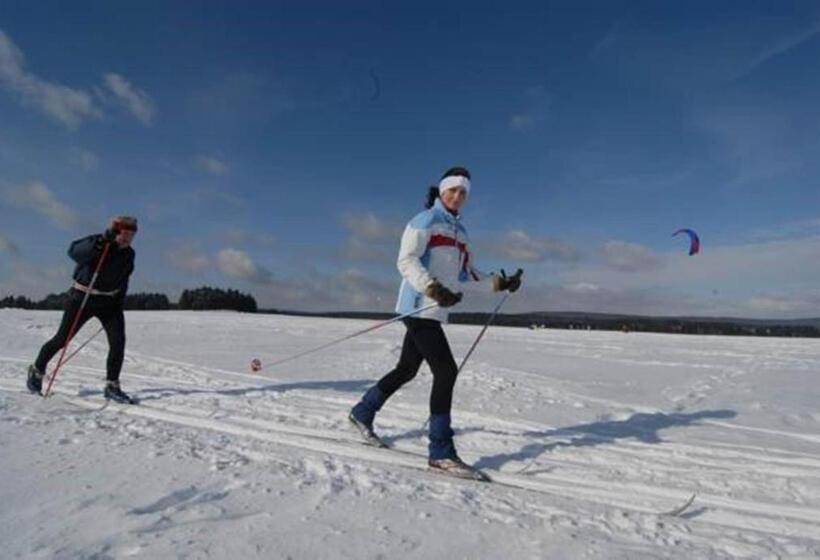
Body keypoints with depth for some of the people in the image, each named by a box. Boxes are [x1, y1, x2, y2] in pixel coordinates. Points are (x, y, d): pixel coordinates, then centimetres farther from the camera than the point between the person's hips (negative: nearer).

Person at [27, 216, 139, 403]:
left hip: (109, 302, 4)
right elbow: (74, 252, -37)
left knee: (118, 341, -10)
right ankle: (37, 370, 35)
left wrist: (119, 302, 11)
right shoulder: (96, 242, -15)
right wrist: (104, 240, -48)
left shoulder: (128, 254, 1)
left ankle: (112, 386, 0)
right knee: (62, 339, 8)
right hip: (82, 298, -4)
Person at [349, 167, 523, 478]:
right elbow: (406, 260, -15)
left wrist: (499, 283, 10)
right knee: (446, 370, -14)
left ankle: (362, 413, 34)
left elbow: (467, 272, 22)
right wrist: (433, 289, -28)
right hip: (419, 308, -9)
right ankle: (441, 452, -6)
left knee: (406, 370, 15)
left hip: (435, 311, 9)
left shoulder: (459, 231, 20)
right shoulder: (425, 221, -5)